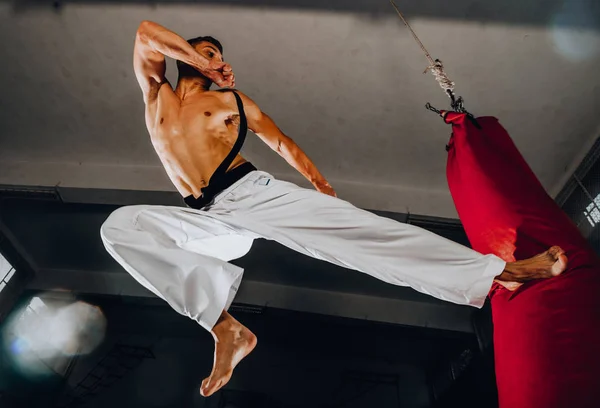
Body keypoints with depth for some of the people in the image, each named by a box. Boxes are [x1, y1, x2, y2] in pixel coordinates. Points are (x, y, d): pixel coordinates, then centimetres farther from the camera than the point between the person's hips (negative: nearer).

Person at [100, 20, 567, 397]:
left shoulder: (232, 98, 19)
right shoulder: (156, 93, 22)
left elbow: (282, 142, 14)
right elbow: (147, 33, 9)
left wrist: (322, 185, 4)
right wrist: (206, 64, 12)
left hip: (253, 192, -1)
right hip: (208, 220, 2)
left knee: (354, 228, -18)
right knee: (120, 225, -23)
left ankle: (497, 272, -16)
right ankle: (224, 326, -34)